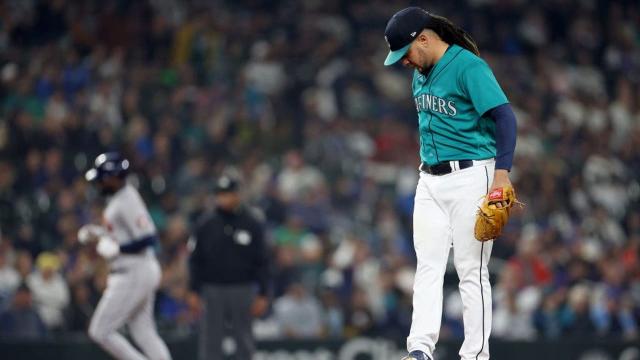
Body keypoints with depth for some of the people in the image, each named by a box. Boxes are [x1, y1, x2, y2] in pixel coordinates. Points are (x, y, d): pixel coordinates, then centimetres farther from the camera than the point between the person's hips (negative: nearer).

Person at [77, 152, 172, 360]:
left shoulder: (127, 202, -18)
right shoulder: (118, 198, 13)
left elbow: (148, 238, -25)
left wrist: (115, 248, -20)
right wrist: (99, 235, 12)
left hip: (133, 274, -10)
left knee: (100, 331, -6)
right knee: (143, 332, 10)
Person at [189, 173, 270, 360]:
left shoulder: (253, 223, 0)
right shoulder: (205, 224, 3)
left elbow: (262, 262, 2)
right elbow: (195, 261, 7)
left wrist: (262, 295, -3)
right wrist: (194, 293, 0)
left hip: (243, 290, -1)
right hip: (212, 289, 1)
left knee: (244, 341, 6)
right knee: (209, 341, -1)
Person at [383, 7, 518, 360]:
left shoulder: (468, 66, -14)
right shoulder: (421, 72, 12)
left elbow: (505, 117, -20)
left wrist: (502, 173, -28)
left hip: (470, 176, -8)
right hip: (429, 180, 8)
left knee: (471, 270, -5)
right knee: (427, 267, -2)